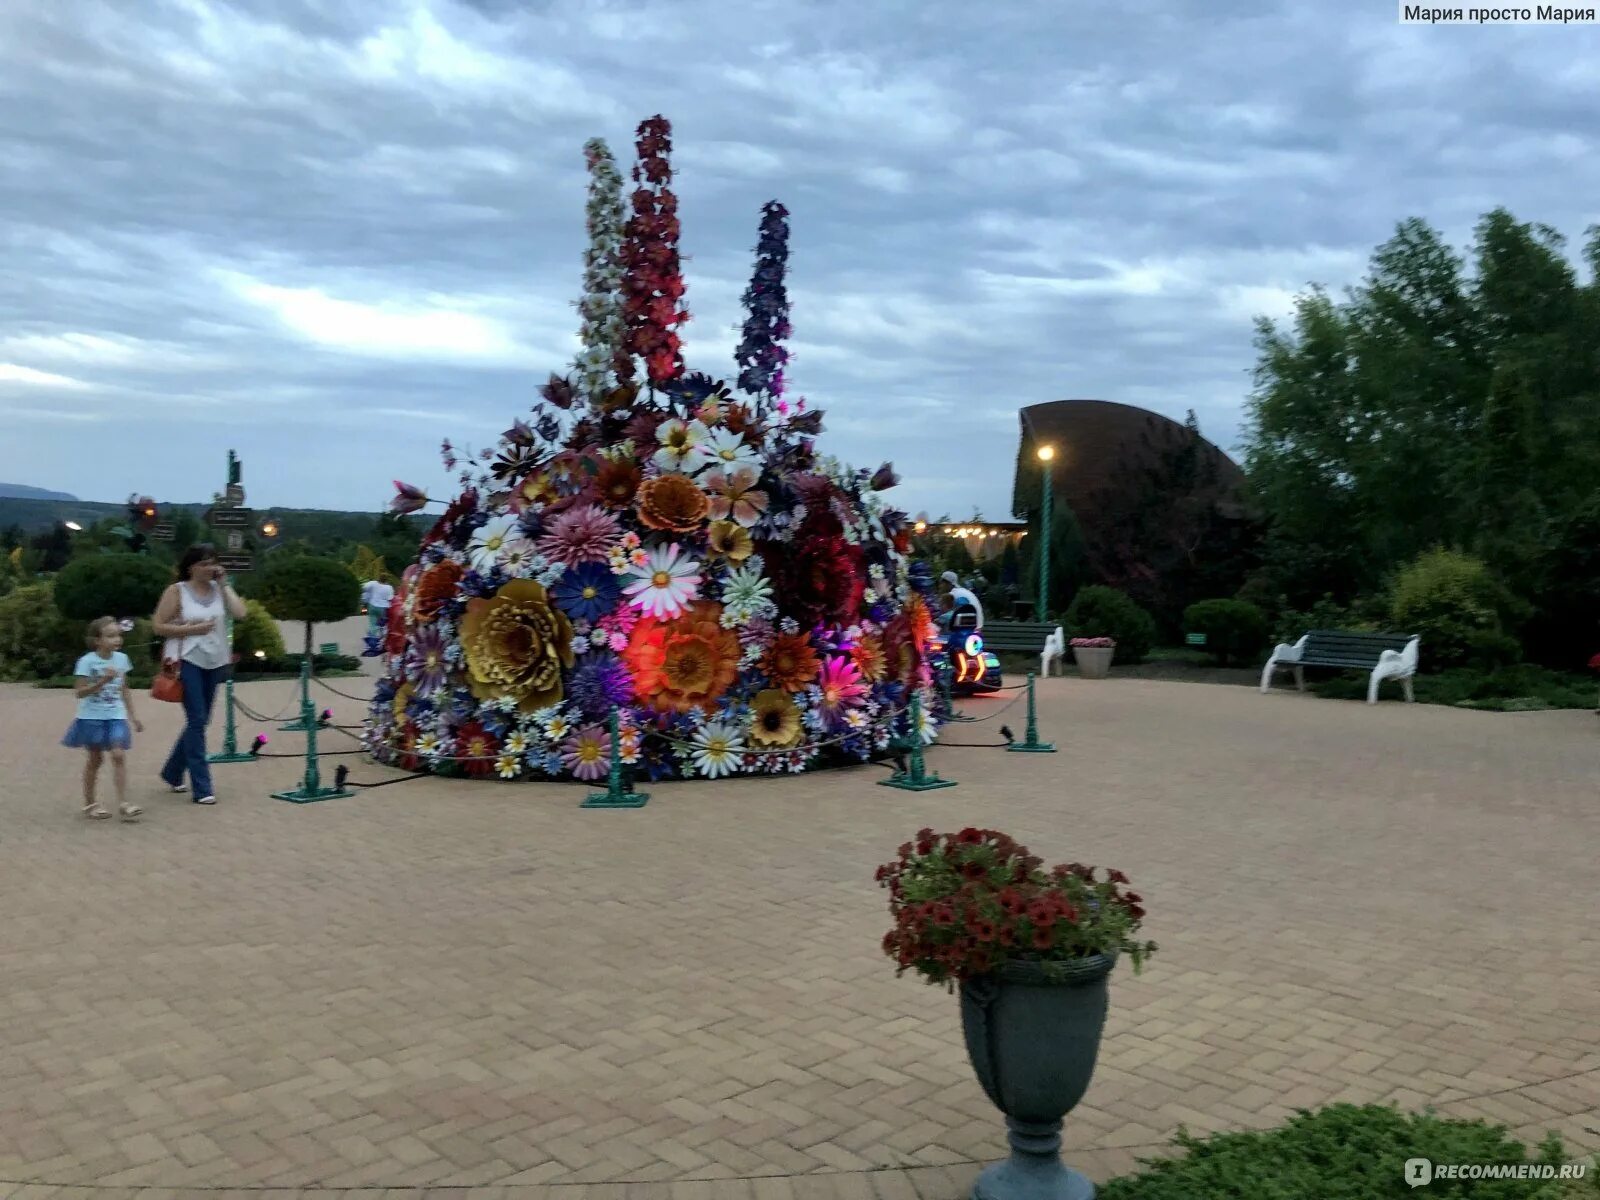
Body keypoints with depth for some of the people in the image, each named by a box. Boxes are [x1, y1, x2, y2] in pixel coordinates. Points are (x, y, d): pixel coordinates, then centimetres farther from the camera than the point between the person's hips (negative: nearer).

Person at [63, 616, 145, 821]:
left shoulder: (121, 659, 4)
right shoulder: (87, 661, -10)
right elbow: (80, 692, -13)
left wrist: (132, 716, 14)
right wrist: (102, 681, -26)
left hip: (115, 716, 3)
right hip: (92, 717, -3)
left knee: (119, 755, -10)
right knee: (95, 758, 7)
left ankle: (123, 804, -10)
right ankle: (89, 804, 22)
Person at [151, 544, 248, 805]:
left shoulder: (218, 589, 8)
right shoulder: (177, 591, -2)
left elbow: (241, 613, -6)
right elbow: (158, 626, -5)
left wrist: (224, 584, -4)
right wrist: (191, 629, -14)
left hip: (214, 663, 5)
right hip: (187, 661, -5)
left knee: (200, 721, 14)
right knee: (196, 721, -9)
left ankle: (172, 773, 34)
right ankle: (201, 788, -5)